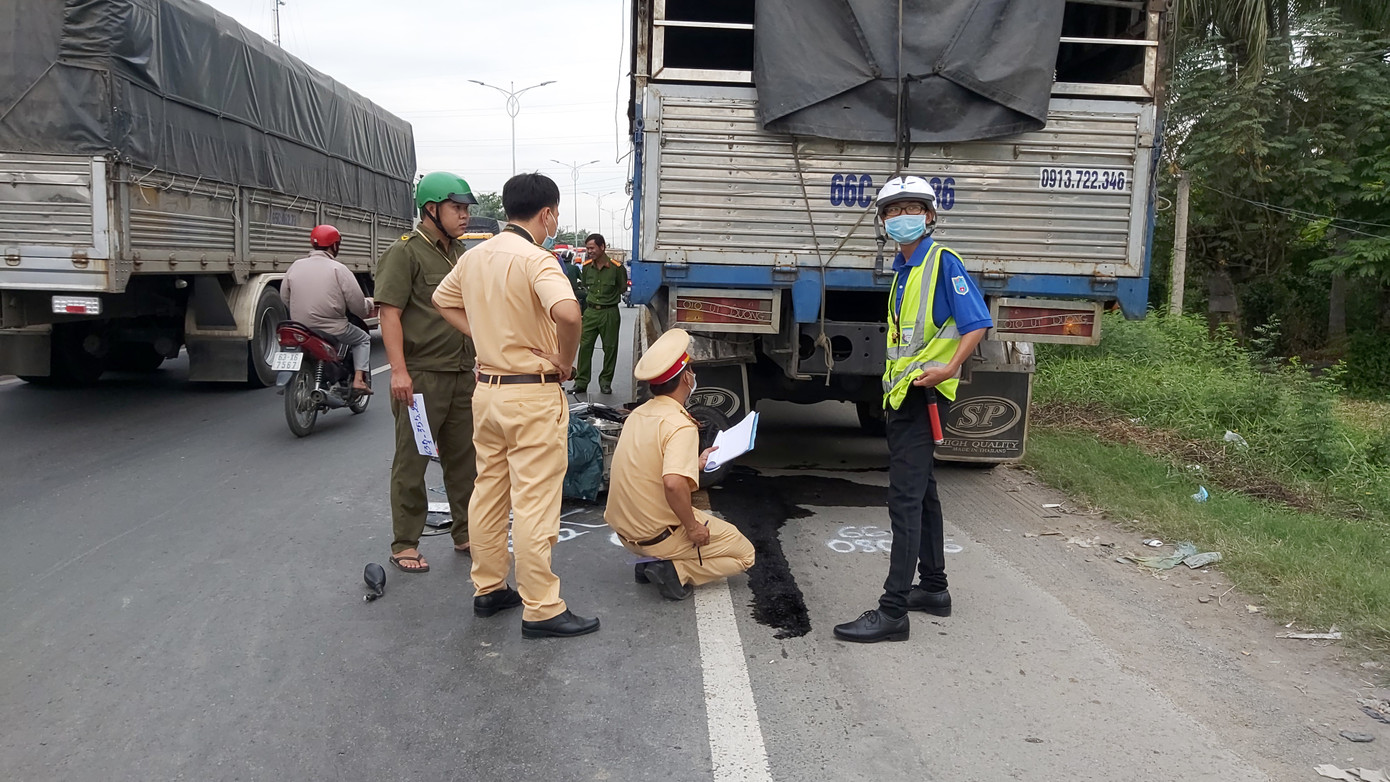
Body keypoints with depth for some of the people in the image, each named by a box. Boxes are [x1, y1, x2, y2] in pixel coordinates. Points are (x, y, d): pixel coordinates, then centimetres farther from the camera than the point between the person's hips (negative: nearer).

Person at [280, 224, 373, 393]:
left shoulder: (295, 266, 3)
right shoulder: (338, 269, -10)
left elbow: (285, 297, 11)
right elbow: (358, 305, -10)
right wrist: (368, 304, 13)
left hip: (300, 332, 5)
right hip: (332, 331, -4)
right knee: (363, 339, 20)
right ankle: (359, 380, 5)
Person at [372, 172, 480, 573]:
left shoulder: (461, 254, 17)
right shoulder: (405, 252, -7)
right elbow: (390, 313, -13)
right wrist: (398, 370, -21)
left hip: (462, 374, 7)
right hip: (421, 376, -7)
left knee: (463, 458, 13)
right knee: (411, 463, 1)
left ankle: (466, 534, 25)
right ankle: (404, 544, 11)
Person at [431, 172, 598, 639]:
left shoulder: (475, 256, 8)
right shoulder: (536, 259, -17)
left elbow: (443, 300, 23)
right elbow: (567, 312, -34)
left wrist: (483, 336, 13)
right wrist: (565, 361, -17)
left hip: (487, 387, 8)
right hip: (532, 394, -8)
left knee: (489, 491, 17)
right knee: (534, 503, -3)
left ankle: (488, 589, 29)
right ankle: (541, 610, 4)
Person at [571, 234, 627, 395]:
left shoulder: (616, 267, -10)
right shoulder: (587, 267, 3)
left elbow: (623, 288, 3)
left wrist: (609, 296, 2)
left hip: (609, 312, -3)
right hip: (590, 311, 3)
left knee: (610, 348, 4)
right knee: (585, 346, 0)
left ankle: (606, 381, 17)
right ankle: (581, 381, 7)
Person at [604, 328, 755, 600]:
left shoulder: (638, 415, 5)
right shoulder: (681, 426, -22)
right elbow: (673, 484, -36)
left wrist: (696, 463, 25)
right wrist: (692, 527, -22)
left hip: (624, 530, 8)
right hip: (658, 535, -8)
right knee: (744, 554, 9)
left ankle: (652, 564, 11)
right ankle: (674, 571, -9)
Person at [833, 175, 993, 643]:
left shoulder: (943, 262, -11)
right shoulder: (903, 268, 16)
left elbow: (977, 323, -16)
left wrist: (948, 367, -28)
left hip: (923, 394, -10)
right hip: (902, 395, 10)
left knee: (906, 499, -11)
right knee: (922, 492, 17)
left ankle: (893, 611, -9)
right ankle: (933, 588, 30)